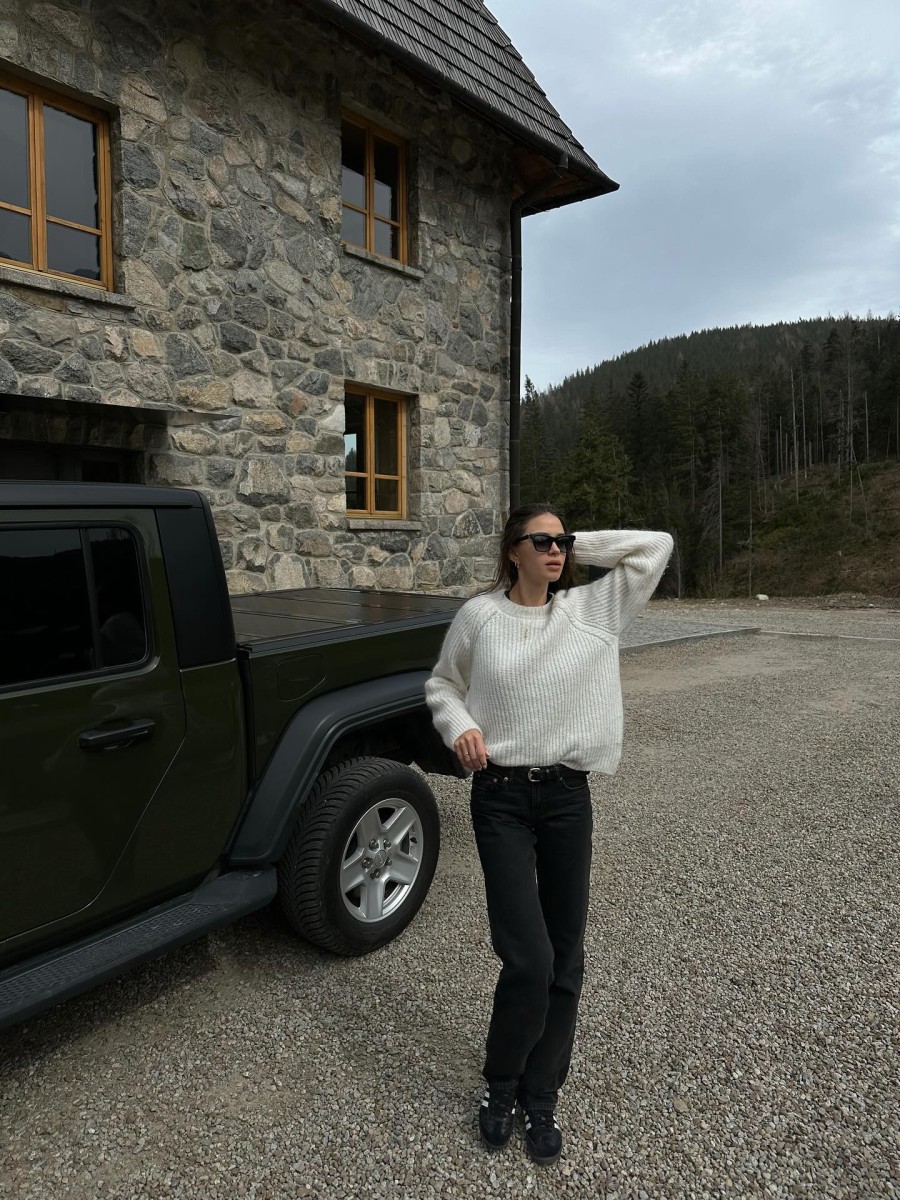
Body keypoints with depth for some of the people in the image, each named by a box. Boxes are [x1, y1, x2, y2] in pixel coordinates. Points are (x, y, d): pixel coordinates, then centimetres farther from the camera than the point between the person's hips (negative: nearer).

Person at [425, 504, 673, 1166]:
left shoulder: (592, 608, 1)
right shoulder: (479, 615, -2)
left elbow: (656, 546, -1)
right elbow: (442, 684, 11)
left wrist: (581, 546, -3)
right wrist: (459, 725, -8)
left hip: (568, 795, 3)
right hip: (501, 797, -2)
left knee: (565, 956, 11)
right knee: (527, 957, -5)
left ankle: (540, 1095, 33)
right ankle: (501, 1085, 25)